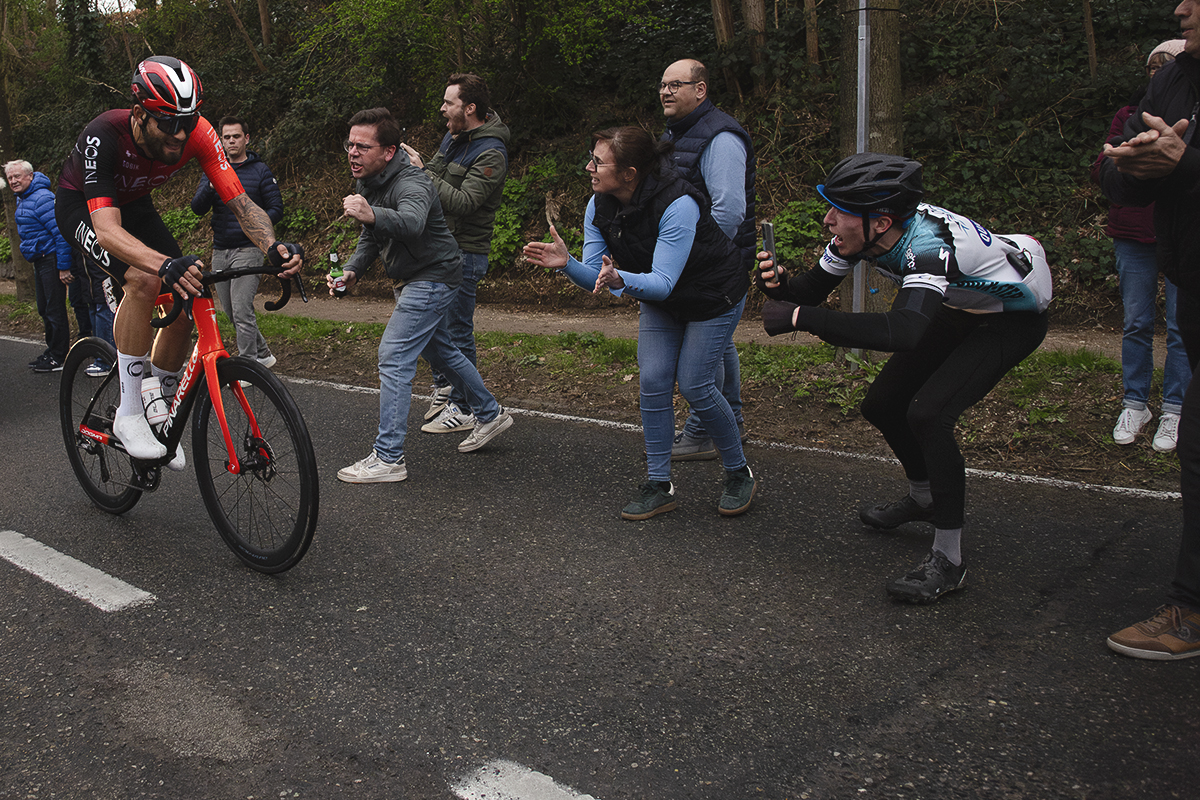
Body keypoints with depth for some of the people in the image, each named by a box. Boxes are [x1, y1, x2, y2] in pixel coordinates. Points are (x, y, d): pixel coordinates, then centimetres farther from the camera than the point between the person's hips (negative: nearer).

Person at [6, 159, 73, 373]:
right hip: (39, 261, 10)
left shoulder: (42, 198, -17)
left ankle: (58, 358, 1)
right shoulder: (22, 199, 14)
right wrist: (33, 259, 23)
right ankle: (51, 350, 27)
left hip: (51, 260, -10)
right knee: (44, 310, 16)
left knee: (55, 311, -5)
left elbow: (61, 232, -22)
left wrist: (64, 267, -24)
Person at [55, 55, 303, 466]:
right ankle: (128, 414, -20)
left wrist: (273, 246, -50)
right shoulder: (104, 136, -39)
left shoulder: (197, 134, -28)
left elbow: (240, 202, -29)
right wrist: (166, 265, -65)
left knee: (184, 305, -9)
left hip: (134, 203, 5)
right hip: (82, 206, -5)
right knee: (145, 280, -32)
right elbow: (107, 230, -47)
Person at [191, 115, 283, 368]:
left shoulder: (260, 171, 1)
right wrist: (211, 186, -20)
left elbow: (276, 208, -1)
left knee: (242, 310, -14)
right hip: (220, 251, 5)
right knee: (232, 312, 11)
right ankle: (263, 355, 27)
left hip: (248, 248, -5)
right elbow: (197, 209, -1)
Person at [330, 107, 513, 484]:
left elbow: (412, 222, -49)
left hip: (433, 277, -10)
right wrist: (351, 270, -6)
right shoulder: (368, 185, 4)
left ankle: (388, 458, -12)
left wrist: (372, 214, -68)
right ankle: (490, 414, 40)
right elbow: (370, 237, 13)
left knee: (394, 357, -15)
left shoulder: (411, 184, -26)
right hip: (413, 280, 10)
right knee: (439, 351, 22)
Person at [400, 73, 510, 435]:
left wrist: (421, 171, -24)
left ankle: (462, 409, 7)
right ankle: (442, 387, 34)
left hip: (464, 253, -9)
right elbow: (436, 179, 20)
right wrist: (413, 163, 1)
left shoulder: (491, 153, -18)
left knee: (458, 330, -3)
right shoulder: (453, 136, 11)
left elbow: (463, 202, -26)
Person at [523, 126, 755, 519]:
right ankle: (660, 486, 6)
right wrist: (566, 263, -33)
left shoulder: (677, 206, -35)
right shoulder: (599, 206, -13)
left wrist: (621, 280, -56)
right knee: (653, 383, -4)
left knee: (694, 385, -9)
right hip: (660, 300, 6)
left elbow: (663, 282, -38)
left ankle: (739, 474, 13)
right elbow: (596, 276, -13)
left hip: (715, 295, -6)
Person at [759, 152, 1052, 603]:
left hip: (1015, 317, -8)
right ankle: (924, 498, 34)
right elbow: (813, 288, -6)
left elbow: (903, 333, -56)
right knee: (882, 405, 6)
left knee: (928, 413, -25)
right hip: (960, 310, 8)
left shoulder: (929, 245, -41)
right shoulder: (862, 232, -17)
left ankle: (948, 560, -13)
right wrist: (779, 285, -30)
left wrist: (799, 317, -53)